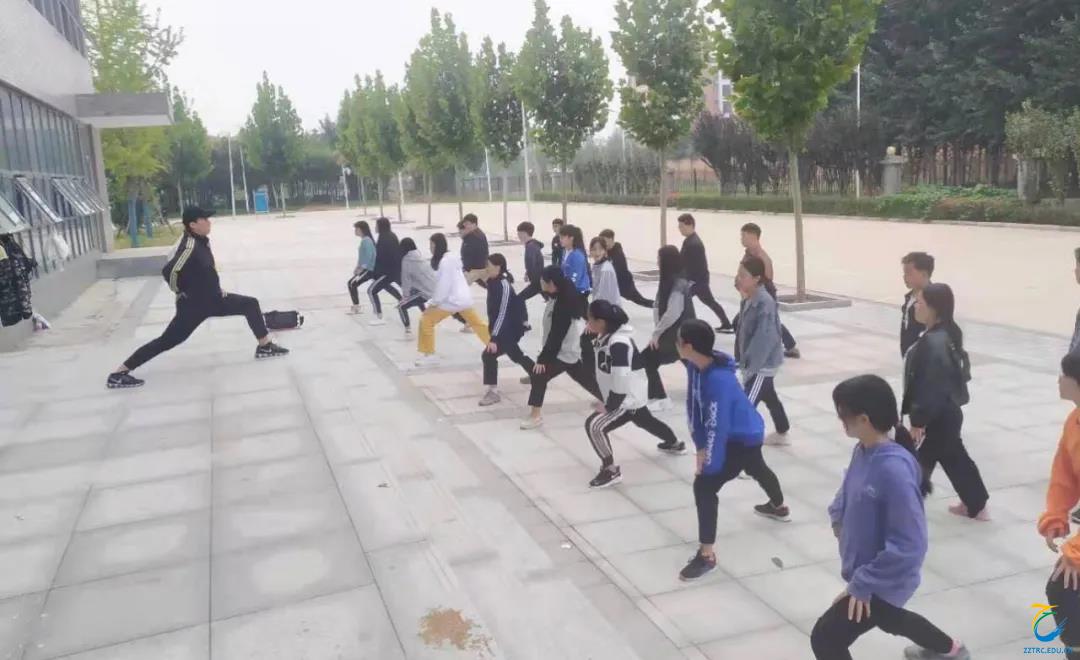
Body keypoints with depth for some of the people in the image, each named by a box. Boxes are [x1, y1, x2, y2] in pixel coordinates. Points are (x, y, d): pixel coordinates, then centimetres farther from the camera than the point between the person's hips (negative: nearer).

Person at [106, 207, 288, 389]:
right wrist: (182, 293, -16)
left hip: (214, 299, 9)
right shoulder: (189, 246, -26)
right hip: (194, 304, -9)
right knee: (166, 341, -5)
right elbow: (169, 271, -32)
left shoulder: (202, 241, 3)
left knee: (251, 304, 11)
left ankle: (265, 347, 20)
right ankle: (118, 374, 1)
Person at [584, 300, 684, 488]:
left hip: (628, 398, -10)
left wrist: (609, 406, -21)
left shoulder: (618, 344, -32)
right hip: (634, 395, 10)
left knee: (594, 425, -18)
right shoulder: (607, 336, -3)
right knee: (646, 421, 34)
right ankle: (675, 444, 60)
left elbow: (622, 380, -32)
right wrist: (608, 401, 11)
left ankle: (611, 470, -4)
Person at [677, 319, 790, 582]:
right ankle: (779, 507, 66)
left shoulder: (719, 380, -39)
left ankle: (706, 555, -8)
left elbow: (717, 427, -35)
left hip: (743, 437, -10)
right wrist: (700, 446, -11)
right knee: (757, 469, 36)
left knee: (704, 486, -17)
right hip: (747, 433, 10)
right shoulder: (694, 366, -13)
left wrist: (710, 464, -28)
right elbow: (693, 405, -7)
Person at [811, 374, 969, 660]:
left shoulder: (894, 469, -33)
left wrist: (863, 584, -28)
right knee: (887, 617, 35)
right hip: (868, 571, 9)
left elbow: (908, 546, -31)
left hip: (883, 581, -9)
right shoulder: (864, 451, -8)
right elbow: (851, 486, 17)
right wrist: (838, 515, 0)